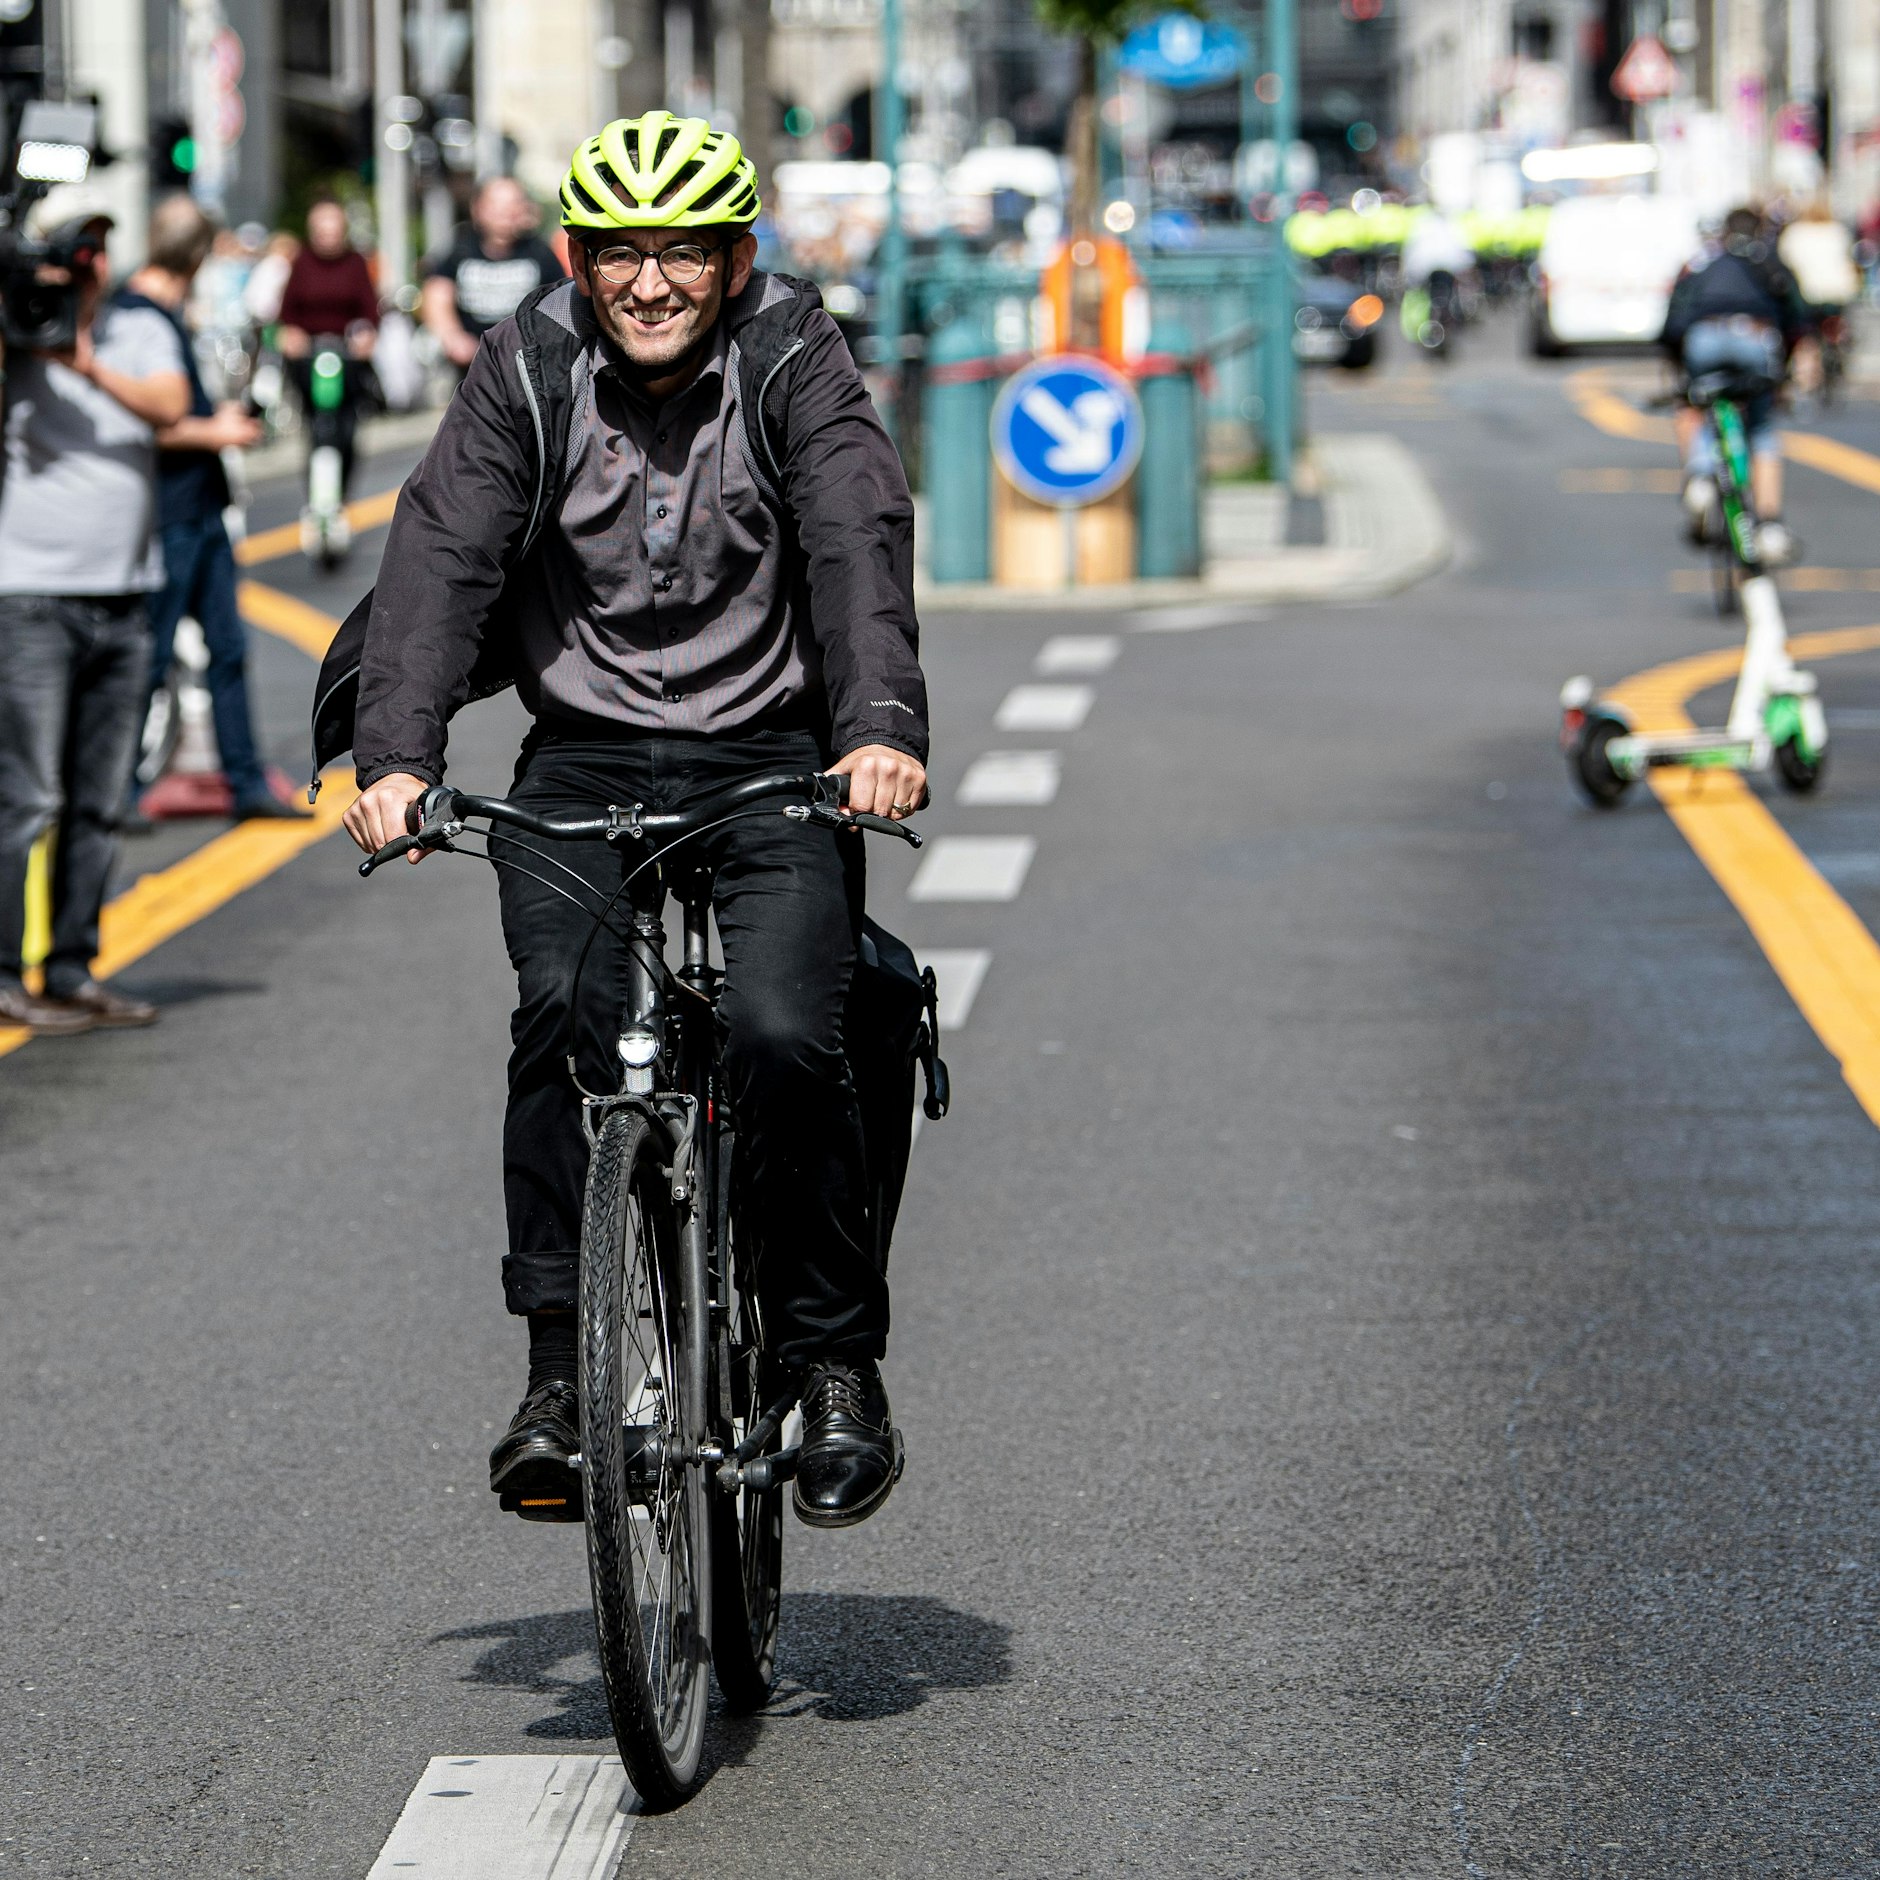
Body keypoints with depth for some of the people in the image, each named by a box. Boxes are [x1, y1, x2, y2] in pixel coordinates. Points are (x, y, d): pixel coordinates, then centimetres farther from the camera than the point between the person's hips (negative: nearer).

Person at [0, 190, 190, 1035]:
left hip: (123, 598, 5)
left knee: (98, 802, 8)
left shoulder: (140, 332, 10)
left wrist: (92, 367, -21)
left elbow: (171, 404, -7)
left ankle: (73, 972, 15)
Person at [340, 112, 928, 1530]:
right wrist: (397, 756, -27)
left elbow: (861, 546, -19)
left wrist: (883, 727, -38)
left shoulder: (795, 364, -5)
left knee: (783, 1034, -22)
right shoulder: (527, 371, -1)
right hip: (583, 761, 1)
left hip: (772, 762, -1)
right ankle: (562, 1371, -18)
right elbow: (443, 555, -11)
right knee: (565, 1019, -24)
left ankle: (839, 1365, -7)